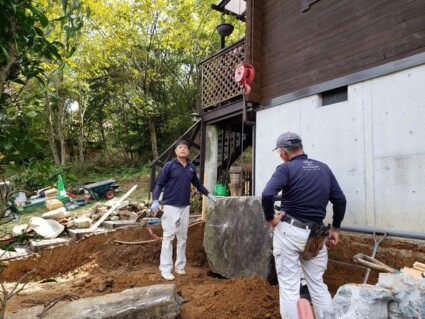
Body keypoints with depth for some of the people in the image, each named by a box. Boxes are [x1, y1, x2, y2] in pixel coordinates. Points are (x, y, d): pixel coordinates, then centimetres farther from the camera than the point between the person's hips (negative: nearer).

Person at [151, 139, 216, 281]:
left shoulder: (191, 167, 7)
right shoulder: (169, 166, -6)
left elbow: (198, 184, 20)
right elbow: (159, 184, -5)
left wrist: (209, 195, 18)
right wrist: (155, 200, -17)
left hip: (185, 207, 5)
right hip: (171, 206, -5)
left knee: (182, 237, 12)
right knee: (168, 237, -1)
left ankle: (180, 266, 25)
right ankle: (165, 269, 7)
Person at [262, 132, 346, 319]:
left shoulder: (286, 168, -9)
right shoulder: (324, 168, 8)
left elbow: (267, 195, -24)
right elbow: (340, 201, 9)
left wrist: (269, 218, -9)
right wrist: (335, 229, 16)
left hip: (289, 231, -5)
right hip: (315, 234, 5)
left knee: (289, 286, 5)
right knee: (318, 285, 18)